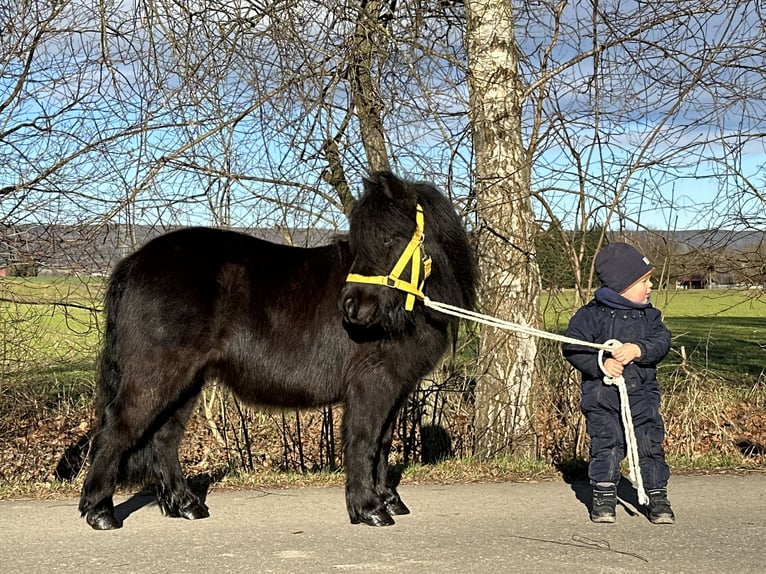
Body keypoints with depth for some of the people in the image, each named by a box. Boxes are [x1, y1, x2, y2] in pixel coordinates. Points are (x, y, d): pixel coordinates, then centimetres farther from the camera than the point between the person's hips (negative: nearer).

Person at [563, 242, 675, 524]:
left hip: (642, 394, 3)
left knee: (650, 445, 1)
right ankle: (603, 497, 10)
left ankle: (657, 497, 15)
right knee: (607, 445, -4)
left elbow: (661, 342, -4)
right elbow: (572, 347, -8)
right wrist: (600, 364, -20)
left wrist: (638, 350, -22)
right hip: (602, 396, -3)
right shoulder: (591, 315, -5)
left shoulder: (649, 315, 8)